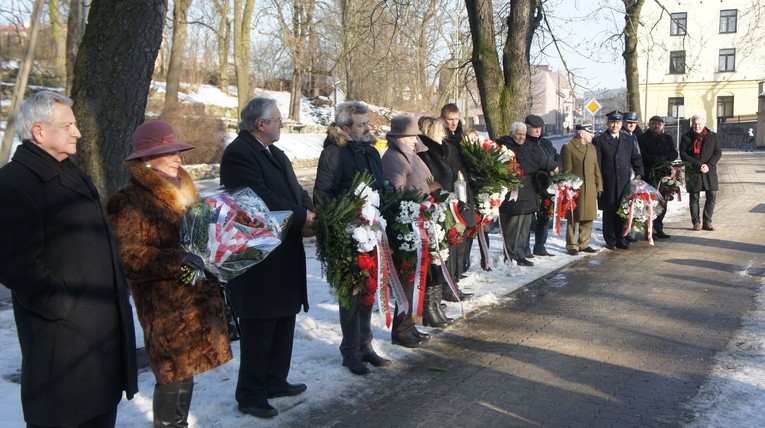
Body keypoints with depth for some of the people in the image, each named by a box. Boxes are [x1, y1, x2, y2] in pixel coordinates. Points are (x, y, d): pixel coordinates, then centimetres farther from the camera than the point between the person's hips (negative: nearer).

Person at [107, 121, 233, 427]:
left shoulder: (180, 192, 14)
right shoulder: (130, 202, -12)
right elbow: (128, 258, -20)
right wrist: (178, 260, -27)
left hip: (197, 298, 8)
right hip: (165, 305, -8)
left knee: (186, 371, 16)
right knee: (172, 376, -1)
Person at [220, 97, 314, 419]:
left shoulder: (276, 154, 17)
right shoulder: (238, 153, -14)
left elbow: (296, 192, 14)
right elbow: (262, 199, -23)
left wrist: (309, 215, -7)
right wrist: (303, 218, -15)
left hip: (285, 256, 9)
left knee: (283, 323, 17)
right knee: (259, 329, 0)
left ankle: (275, 381, 32)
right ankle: (250, 395, 13)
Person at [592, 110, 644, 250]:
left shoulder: (628, 140, 14)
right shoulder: (599, 140, 0)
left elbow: (636, 158, 18)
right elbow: (596, 163, -3)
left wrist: (638, 173, 3)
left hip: (625, 182, 4)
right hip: (608, 184, -4)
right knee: (609, 212, 2)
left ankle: (620, 238, 16)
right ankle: (610, 240, 11)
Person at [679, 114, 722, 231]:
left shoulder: (713, 136, 8)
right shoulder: (686, 137, 2)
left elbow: (718, 153, 4)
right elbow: (683, 155, -5)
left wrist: (709, 165, -13)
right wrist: (699, 165, -14)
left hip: (709, 172, 2)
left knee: (712, 196, -2)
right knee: (694, 197, 2)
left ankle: (707, 221, 8)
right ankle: (696, 222, 11)